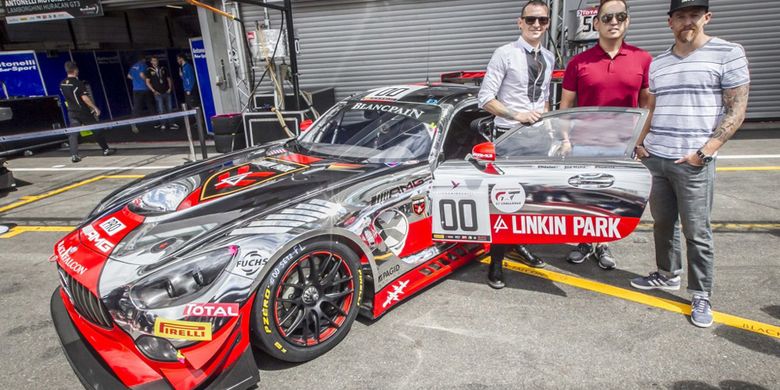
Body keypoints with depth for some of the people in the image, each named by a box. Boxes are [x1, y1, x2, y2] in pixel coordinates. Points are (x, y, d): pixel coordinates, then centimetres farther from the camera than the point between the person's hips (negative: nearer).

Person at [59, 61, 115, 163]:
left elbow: (67, 97, 15)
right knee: (96, 130, 8)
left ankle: (74, 155, -7)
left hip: (72, 112, 5)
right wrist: (95, 108, -16)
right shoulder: (78, 83, -16)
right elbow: (84, 98, -20)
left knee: (73, 134, 2)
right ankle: (106, 149, 17)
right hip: (84, 112, -5)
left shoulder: (62, 84, 4)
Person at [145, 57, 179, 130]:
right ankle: (163, 124, 4)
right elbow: (147, 82, 2)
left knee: (169, 108, 4)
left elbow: (169, 79, 15)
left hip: (167, 92, 3)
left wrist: (170, 88, 2)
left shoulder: (163, 69, 11)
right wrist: (153, 91, -5)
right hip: (158, 93, -3)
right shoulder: (149, 70, 3)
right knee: (161, 110, -3)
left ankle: (169, 123, 11)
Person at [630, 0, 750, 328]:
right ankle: (668, 275, 33)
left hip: (693, 162, -5)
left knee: (696, 231, 1)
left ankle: (701, 296, 15)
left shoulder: (728, 54, -3)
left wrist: (704, 151, -14)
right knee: (663, 223, 15)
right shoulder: (657, 63, 13)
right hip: (654, 158, 5)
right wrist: (640, 143, 7)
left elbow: (736, 110, -5)